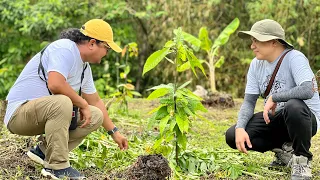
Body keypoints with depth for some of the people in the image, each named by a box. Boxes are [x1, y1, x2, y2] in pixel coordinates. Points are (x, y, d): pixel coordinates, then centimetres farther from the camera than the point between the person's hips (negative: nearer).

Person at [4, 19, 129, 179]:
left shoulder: (84, 66, 12)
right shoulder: (65, 48, -17)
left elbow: (95, 102, 25)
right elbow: (55, 84, -33)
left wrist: (114, 132, 27)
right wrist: (83, 104, -18)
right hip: (20, 111, -10)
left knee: (96, 116, 5)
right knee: (62, 103, -37)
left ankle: (43, 151, 4)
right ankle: (57, 167, -26)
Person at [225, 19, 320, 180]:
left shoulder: (294, 58, -20)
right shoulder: (256, 64, 0)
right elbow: (249, 101, -1)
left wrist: (274, 97, -26)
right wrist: (240, 128, -19)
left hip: (305, 117, -6)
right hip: (276, 118, 7)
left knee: (294, 106, -42)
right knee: (232, 136, -11)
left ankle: (301, 159, -16)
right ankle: (284, 149, 7)